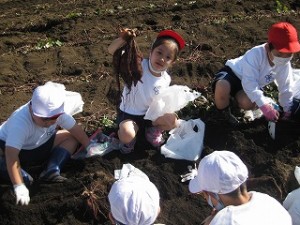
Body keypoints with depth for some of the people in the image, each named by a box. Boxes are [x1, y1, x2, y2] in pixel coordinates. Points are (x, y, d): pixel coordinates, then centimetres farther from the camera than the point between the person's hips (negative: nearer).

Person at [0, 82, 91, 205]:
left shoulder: (57, 113, -22)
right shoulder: (20, 122, -40)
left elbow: (75, 129, -7)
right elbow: (11, 155, -45)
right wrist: (19, 187, -48)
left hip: (39, 146, 6)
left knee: (71, 137, -7)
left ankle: (52, 171, -18)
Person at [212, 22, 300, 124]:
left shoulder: (285, 64, -15)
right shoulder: (255, 54, -35)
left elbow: (285, 88, -1)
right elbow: (249, 84, -41)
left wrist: (287, 110, -1)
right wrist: (264, 106, -45)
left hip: (253, 86, 5)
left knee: (248, 104, -30)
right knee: (222, 88, -42)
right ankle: (223, 112, -8)